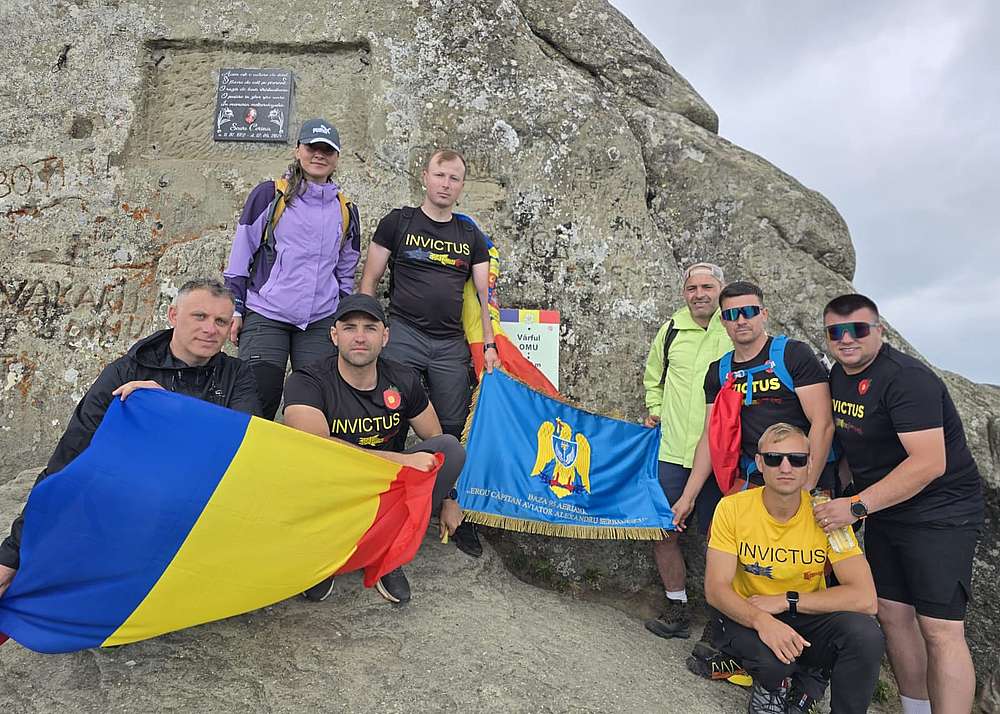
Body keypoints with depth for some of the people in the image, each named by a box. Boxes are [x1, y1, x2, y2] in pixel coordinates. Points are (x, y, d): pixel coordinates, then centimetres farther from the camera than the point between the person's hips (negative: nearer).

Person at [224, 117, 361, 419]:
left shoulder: (346, 210, 13)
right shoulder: (269, 195, 3)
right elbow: (240, 256, 4)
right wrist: (235, 310, -1)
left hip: (320, 322, 3)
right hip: (265, 315, -3)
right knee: (260, 399, -7)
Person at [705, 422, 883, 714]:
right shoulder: (732, 508, -14)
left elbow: (864, 598, -19)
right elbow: (716, 589, -16)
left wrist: (785, 601, -21)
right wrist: (761, 620, -35)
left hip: (809, 618, 1)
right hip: (749, 617, -1)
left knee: (865, 634, -29)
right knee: (771, 658, -34)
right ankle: (771, 684, 5)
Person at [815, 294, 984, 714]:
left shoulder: (905, 378, -21)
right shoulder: (838, 376, 5)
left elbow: (929, 463, -28)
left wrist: (855, 506, -27)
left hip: (939, 514, -8)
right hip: (884, 514, 8)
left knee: (940, 630, -8)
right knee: (892, 614, 11)